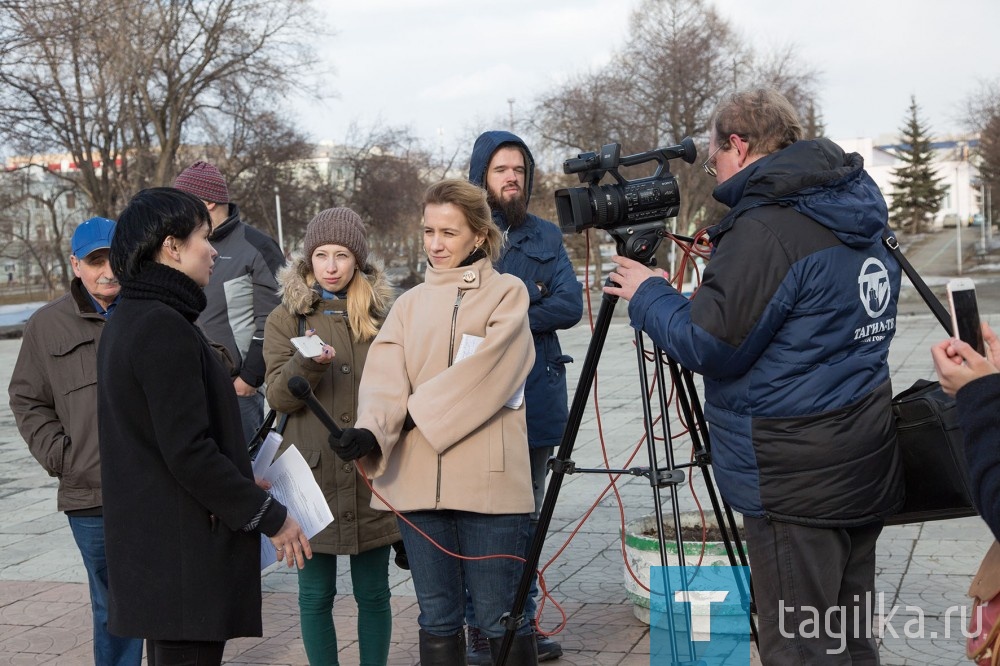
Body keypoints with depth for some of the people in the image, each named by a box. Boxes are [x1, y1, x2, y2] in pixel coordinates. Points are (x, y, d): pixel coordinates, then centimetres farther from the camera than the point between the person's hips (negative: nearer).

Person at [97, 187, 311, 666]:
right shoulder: (165, 327, -18)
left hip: (149, 546, 10)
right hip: (185, 553, -10)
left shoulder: (126, 322, 13)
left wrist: (240, 483, 19)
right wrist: (269, 517, -14)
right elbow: (188, 451, -22)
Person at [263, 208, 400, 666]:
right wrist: (307, 364, -23)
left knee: (373, 593, 8)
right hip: (313, 474, -1)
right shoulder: (286, 318, 4)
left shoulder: (381, 315, 9)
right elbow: (278, 397, -4)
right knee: (316, 594, 5)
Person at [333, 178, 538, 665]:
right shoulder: (410, 304, 15)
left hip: (488, 479, -4)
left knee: (499, 620, 0)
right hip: (419, 481, 4)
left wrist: (416, 413, -12)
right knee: (437, 619, 11)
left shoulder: (506, 292, 4)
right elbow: (385, 378, -1)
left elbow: (484, 372, -11)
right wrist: (372, 429, -19)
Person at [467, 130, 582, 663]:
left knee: (528, 517, 11)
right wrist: (531, 302, -9)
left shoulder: (546, 236, 12)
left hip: (538, 398, 3)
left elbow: (571, 306, -1)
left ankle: (524, 622, 21)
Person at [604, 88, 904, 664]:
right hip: (865, 466, 9)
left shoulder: (766, 227, -18)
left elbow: (708, 346, -17)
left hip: (797, 481, -9)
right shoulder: (860, 217, 11)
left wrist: (649, 295, 0)